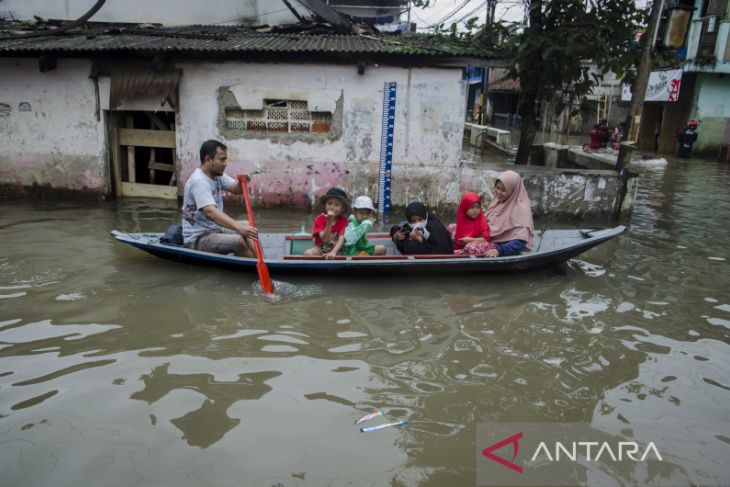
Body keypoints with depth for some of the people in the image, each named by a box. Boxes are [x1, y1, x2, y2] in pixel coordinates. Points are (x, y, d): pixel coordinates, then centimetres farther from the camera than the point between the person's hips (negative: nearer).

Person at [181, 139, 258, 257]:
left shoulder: (217, 174, 6)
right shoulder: (199, 181, -23)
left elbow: (237, 190, 8)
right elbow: (210, 212, -37)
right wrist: (239, 228, -49)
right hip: (197, 238, -10)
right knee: (239, 241, -29)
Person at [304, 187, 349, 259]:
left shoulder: (343, 221, -9)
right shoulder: (320, 219, -10)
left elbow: (341, 239, -22)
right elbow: (324, 239, -21)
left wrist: (333, 252, -40)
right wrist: (329, 221, -33)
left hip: (336, 249, 0)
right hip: (320, 248, 0)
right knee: (308, 253, -30)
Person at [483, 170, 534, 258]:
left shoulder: (521, 209, -13)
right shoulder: (497, 202, 10)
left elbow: (521, 241, -22)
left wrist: (499, 250, -36)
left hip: (509, 253, -7)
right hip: (492, 246, 7)